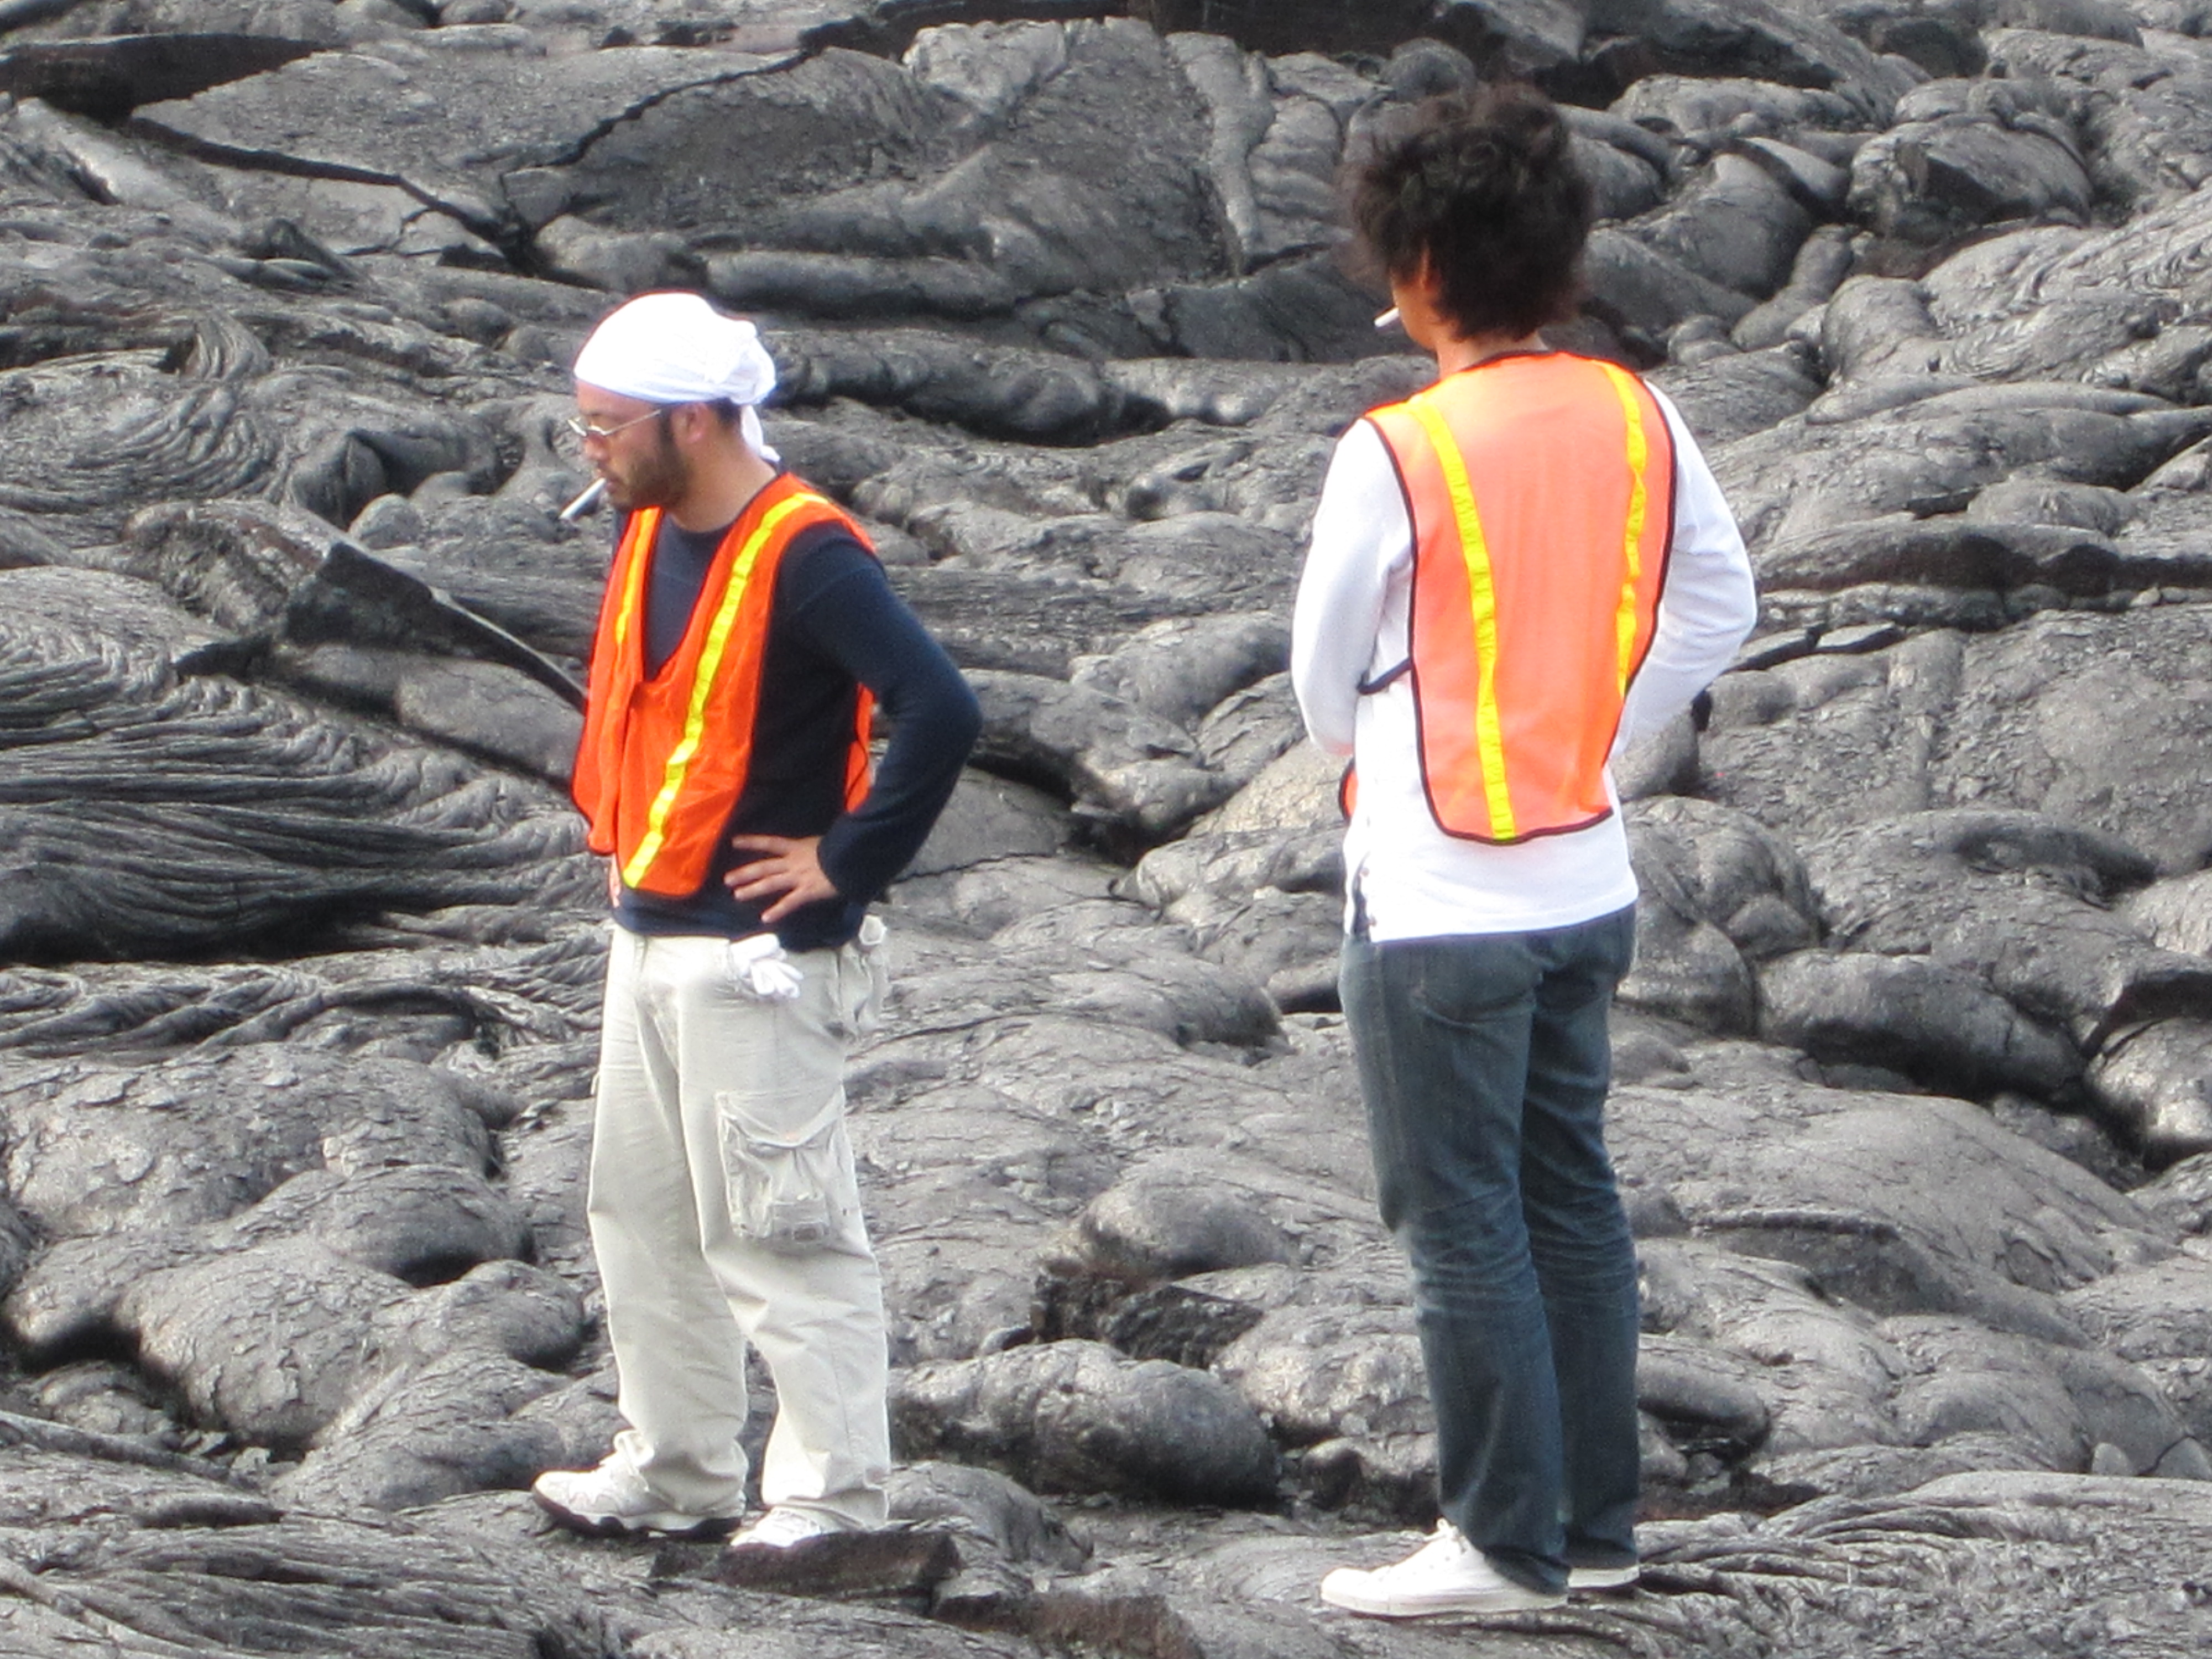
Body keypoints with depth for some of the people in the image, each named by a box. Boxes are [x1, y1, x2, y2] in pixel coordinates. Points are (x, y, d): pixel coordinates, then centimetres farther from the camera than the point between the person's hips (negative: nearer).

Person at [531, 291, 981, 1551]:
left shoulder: (806, 559, -20)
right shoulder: (653, 535, 8)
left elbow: (941, 711, -29)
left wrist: (848, 859, -21)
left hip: (758, 959, -9)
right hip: (650, 936, 9)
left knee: (777, 1234, -4)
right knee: (643, 1217, 15)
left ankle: (838, 1491, 5)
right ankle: (677, 1471, 26)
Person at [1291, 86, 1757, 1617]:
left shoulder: (1397, 453, -17)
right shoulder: (1636, 424, 0)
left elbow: (1326, 677, -6)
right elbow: (1720, 608, 12)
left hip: (1440, 901, -6)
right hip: (1589, 881, 6)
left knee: (1463, 1220, 1)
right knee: (1572, 1199, 14)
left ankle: (1508, 1543, 5)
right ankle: (1598, 1519, 20)